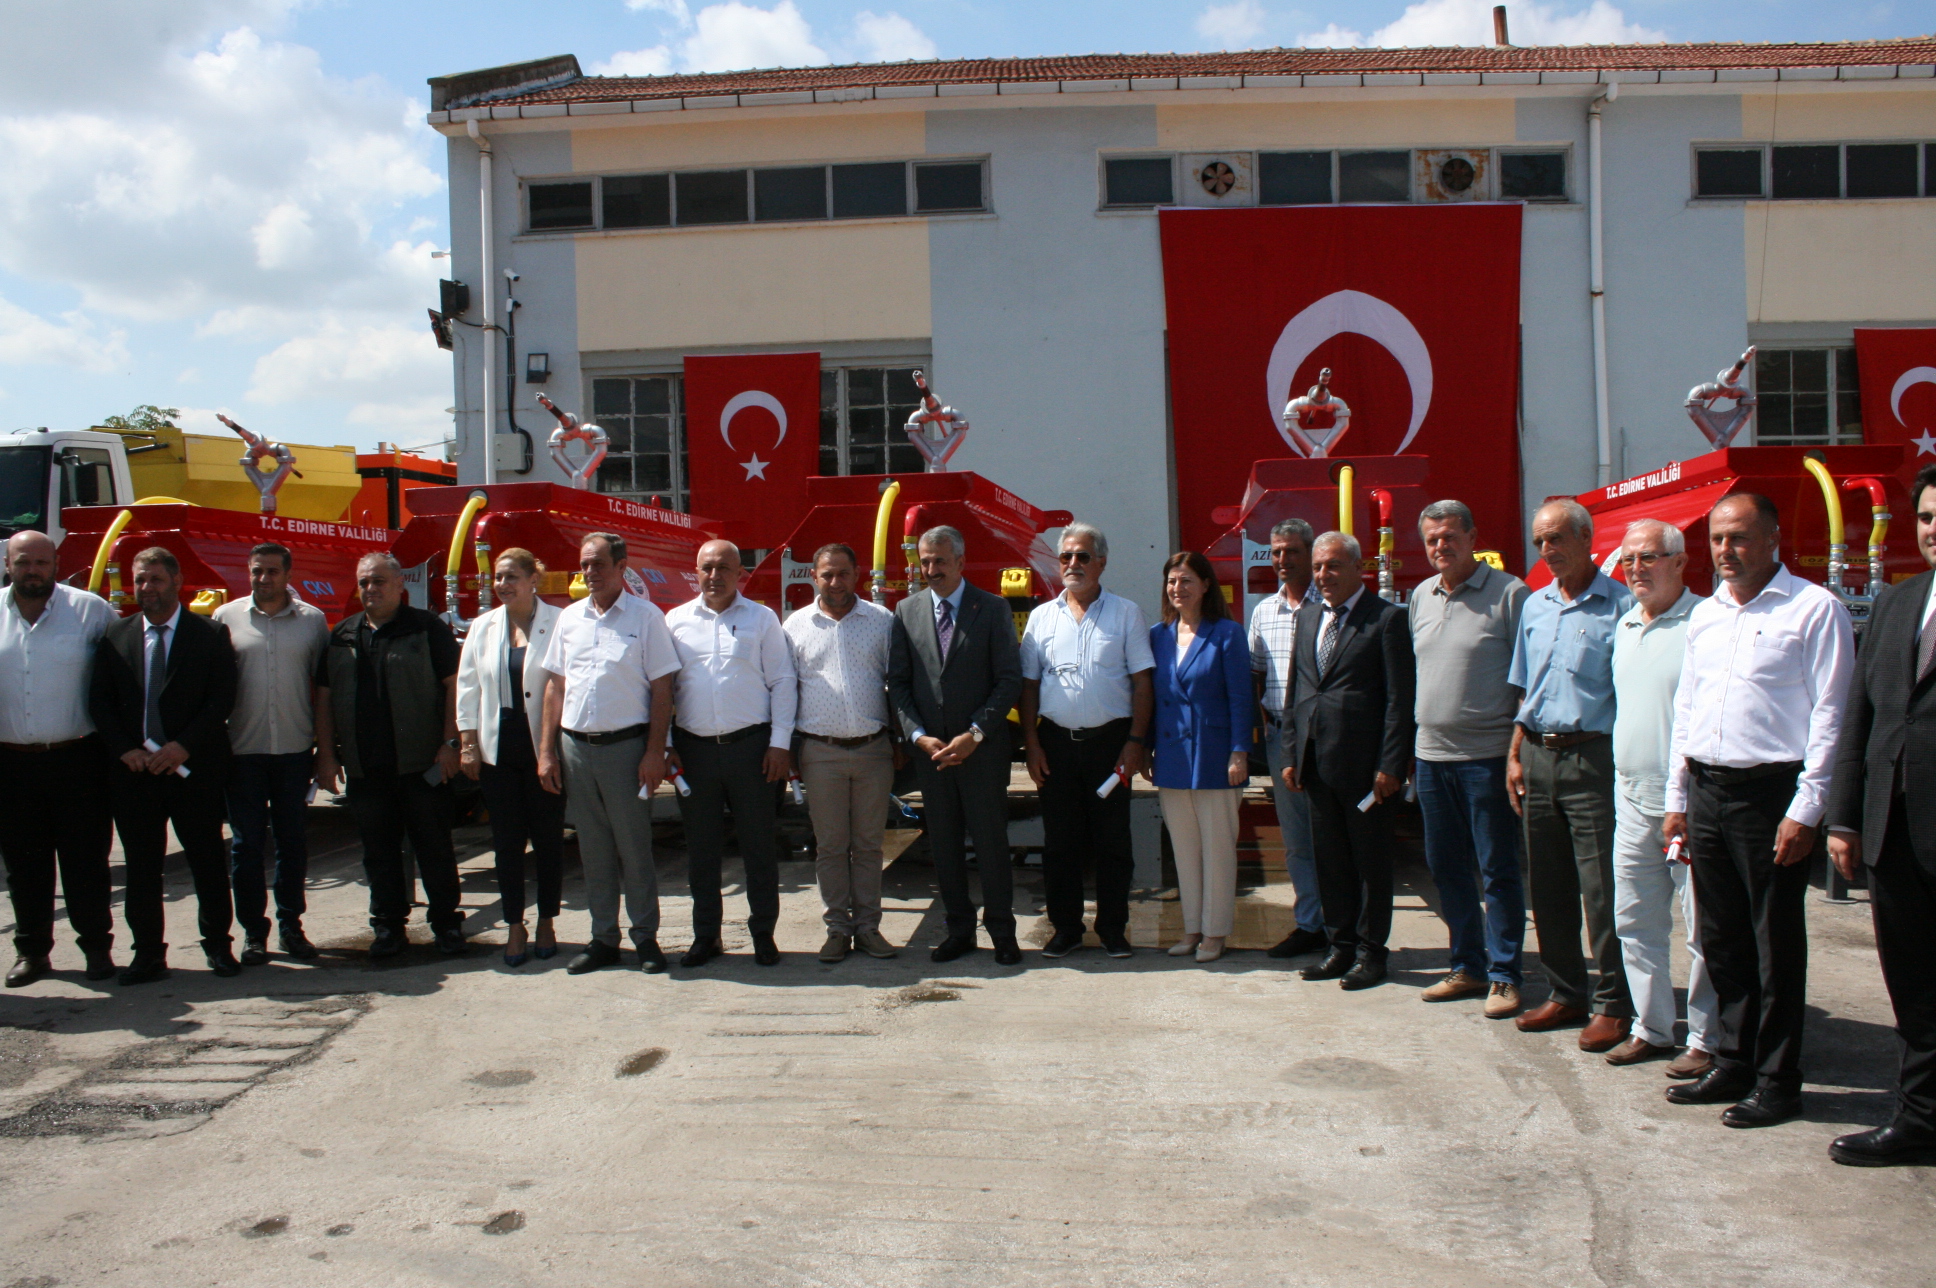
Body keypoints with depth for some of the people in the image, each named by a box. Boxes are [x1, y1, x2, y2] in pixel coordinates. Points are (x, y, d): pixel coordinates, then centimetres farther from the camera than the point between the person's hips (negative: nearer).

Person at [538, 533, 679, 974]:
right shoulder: (569, 619, 10)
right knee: (594, 851, 10)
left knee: (634, 847, 2)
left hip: (626, 745, -4)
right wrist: (546, 751, 7)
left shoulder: (645, 616, -3)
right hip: (575, 747, 4)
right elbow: (555, 686, 13)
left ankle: (646, 938, 13)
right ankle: (603, 938, 19)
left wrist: (655, 752, -11)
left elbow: (662, 689, -5)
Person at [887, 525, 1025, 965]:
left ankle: (1002, 931, 15)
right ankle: (959, 929, 20)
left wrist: (975, 734, -13)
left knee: (991, 841, 3)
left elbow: (1010, 679, -5)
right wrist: (919, 736, -7)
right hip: (930, 748, 3)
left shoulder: (993, 608, -2)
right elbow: (898, 682, 6)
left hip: (983, 748, -3)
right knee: (944, 844, 8)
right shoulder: (906, 611, 7)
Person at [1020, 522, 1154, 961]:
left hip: (1110, 740, -2)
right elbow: (1028, 685, 9)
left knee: (1112, 841, 4)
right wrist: (1031, 743, 0)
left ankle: (1113, 928, 15)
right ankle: (1065, 928, 17)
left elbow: (1142, 681, 0)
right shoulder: (1041, 617, 9)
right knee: (1059, 841, 6)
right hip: (1056, 742, 2)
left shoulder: (1126, 613, 3)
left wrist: (1135, 741, -8)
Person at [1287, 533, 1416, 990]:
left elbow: (1399, 698, -9)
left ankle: (1370, 952, 15)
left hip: (1363, 763, -6)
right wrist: (1293, 755, 11)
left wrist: (1391, 765, -14)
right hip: (1318, 761, 6)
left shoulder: (1386, 619, -6)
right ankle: (1341, 946, 23)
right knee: (1329, 858, 12)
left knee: (1371, 860, 5)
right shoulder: (1307, 618, 14)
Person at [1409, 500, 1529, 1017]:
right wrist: (1409, 746, 14)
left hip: (1487, 755, -6)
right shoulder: (1421, 597, 12)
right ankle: (1467, 967, 25)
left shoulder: (1509, 593, -7)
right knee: (1446, 868, 13)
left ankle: (1504, 975, 11)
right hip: (1432, 755, 7)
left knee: (1497, 869, 1)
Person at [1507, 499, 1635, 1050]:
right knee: (1547, 886, 11)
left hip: (1593, 757, -6)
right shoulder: (1534, 606, 13)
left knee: (1601, 889, -4)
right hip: (1538, 757, 7)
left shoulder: (1619, 605, -7)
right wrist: (1515, 756, 13)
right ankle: (1566, 993, 23)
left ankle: (1614, 1004, 7)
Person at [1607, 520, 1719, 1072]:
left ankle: (1705, 1041, 12)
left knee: (1702, 928, 1)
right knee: (1634, 922, 13)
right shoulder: (1625, 627, 14)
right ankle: (1650, 1029, 24)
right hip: (1632, 799, 8)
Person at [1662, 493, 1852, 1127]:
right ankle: (1732, 1063, 25)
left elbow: (1829, 716, -10)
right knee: (1721, 939, 13)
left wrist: (1805, 811, -14)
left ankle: (1777, 1080, 13)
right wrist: (1677, 802, 16)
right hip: (1705, 790, 6)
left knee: (1776, 945, 2)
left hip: (1770, 792, -6)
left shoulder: (1813, 609, -6)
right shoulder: (1705, 615, 15)